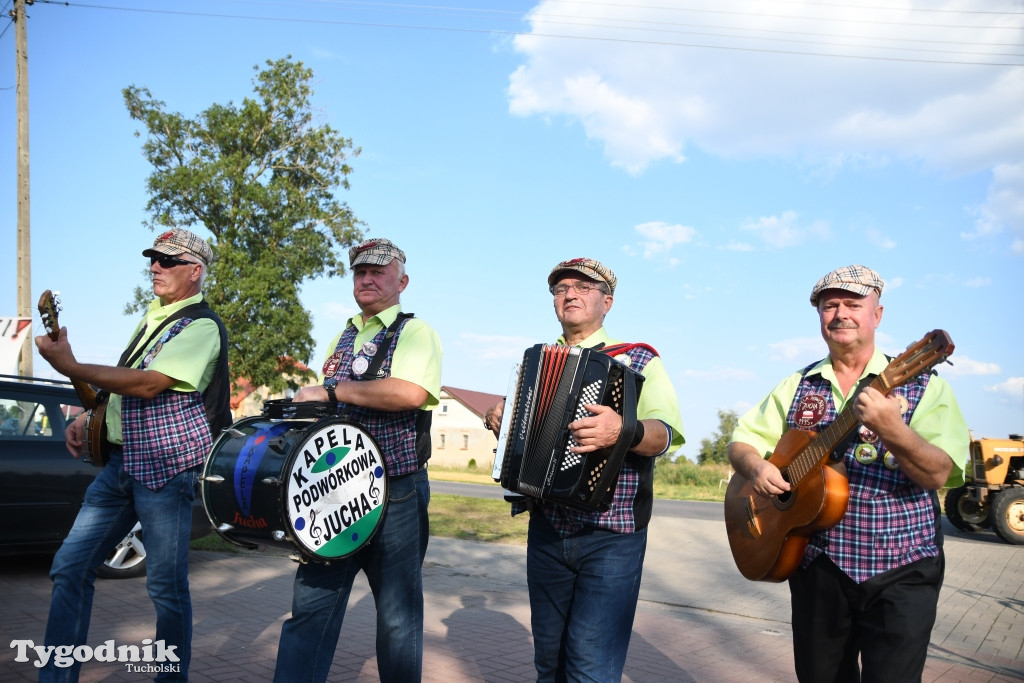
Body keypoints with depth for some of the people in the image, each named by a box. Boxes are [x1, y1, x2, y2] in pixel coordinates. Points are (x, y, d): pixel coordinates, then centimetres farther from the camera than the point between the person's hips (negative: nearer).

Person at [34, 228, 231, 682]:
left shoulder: (201, 326, -11)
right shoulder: (153, 317, 17)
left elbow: (148, 384, -22)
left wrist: (70, 367, -21)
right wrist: (88, 417, 12)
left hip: (166, 469, -8)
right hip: (120, 462, 8)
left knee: (167, 587, 0)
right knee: (69, 569, 6)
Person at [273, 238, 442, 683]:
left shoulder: (415, 332, -5)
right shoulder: (343, 338, 16)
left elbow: (410, 393, -25)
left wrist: (331, 390, -18)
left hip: (394, 493, -5)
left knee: (397, 611, 8)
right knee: (310, 603, 5)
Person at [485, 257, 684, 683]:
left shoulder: (638, 360, 0)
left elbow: (666, 433, -14)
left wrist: (625, 431, -35)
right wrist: (497, 420, 0)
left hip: (611, 539, -4)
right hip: (545, 532, 5)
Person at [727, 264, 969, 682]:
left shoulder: (921, 386, -5)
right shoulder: (799, 386, 6)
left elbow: (939, 475, -16)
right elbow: (742, 441, 8)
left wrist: (890, 428, -35)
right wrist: (755, 467, -15)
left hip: (899, 573, -3)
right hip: (816, 567, 4)